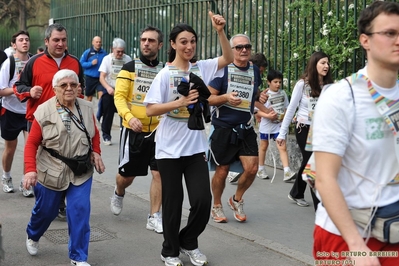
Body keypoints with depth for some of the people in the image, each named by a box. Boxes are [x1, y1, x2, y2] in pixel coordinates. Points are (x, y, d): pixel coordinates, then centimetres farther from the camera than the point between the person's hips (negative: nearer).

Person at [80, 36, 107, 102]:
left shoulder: (104, 53, 2)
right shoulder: (87, 52, -2)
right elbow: (81, 63, -3)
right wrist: (91, 63, -15)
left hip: (100, 77, 0)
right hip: (90, 77, 0)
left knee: (101, 94, -17)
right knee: (89, 96, 13)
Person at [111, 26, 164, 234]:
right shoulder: (129, 68, -3)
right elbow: (119, 96, -11)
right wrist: (129, 116, -28)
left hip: (157, 130, 2)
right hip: (133, 130, -2)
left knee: (159, 174, -5)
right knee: (127, 175, 9)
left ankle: (154, 217, 9)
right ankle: (118, 194, 44)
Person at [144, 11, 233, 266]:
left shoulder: (201, 68, 4)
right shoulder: (165, 74, -7)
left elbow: (228, 59, -1)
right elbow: (150, 110, -11)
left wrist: (220, 31, -12)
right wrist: (179, 102, -22)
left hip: (196, 146, 3)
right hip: (170, 148, -3)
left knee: (203, 199, -1)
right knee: (173, 202, 6)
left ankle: (189, 242, 25)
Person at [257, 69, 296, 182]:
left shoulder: (283, 94, 0)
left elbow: (286, 108, 10)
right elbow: (259, 111, -14)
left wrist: (285, 116, -8)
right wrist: (268, 116, -30)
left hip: (279, 125, 2)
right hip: (266, 125, -2)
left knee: (282, 147, -8)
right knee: (263, 146, 15)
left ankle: (287, 172, -14)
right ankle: (261, 169, 31)